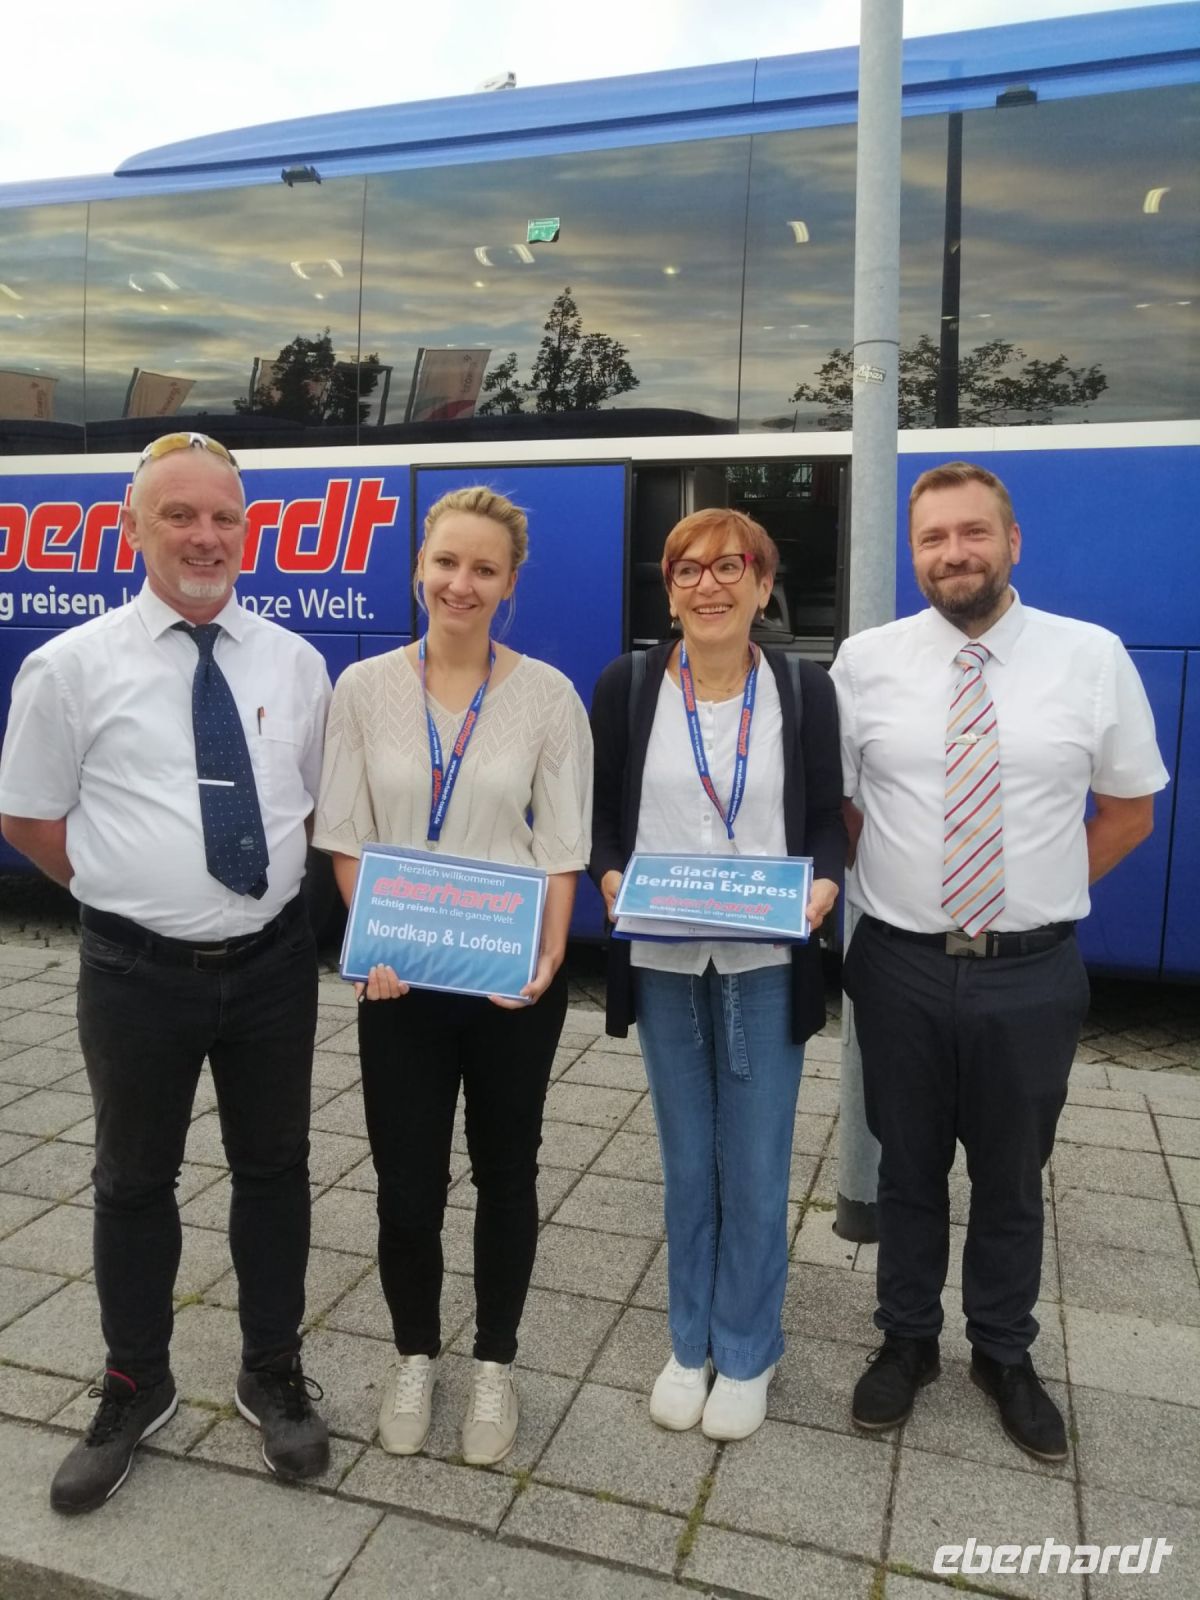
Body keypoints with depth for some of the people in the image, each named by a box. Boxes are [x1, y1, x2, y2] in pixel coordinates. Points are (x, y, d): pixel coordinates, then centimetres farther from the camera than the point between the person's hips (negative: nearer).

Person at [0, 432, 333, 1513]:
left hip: (273, 963, 2)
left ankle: (274, 1376, 37)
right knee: (134, 1181, 15)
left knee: (274, 1168, 15)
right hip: (139, 972, -2)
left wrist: (267, 881, 3)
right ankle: (134, 1392, 38)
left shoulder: (295, 663, 2)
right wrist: (141, 886, 0)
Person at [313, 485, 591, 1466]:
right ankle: (415, 1357, 35)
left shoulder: (547, 695, -6)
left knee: (504, 1171, 14)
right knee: (407, 1181, 9)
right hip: (398, 978, 1)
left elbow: (562, 847, -5)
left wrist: (548, 960, -17)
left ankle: (495, 1364, 36)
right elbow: (346, 836, 1)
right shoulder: (366, 688, -1)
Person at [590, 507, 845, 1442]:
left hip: (766, 965, -1)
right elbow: (600, 813, 4)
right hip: (662, 965, 1)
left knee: (756, 1172, 8)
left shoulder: (804, 690, -1)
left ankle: (746, 1355, 31)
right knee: (687, 1165, 15)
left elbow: (828, 818, 4)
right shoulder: (627, 686, -1)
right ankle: (689, 1344, 35)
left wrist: (823, 888, -15)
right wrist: (613, 880, -15)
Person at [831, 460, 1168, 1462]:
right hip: (900, 966, 0)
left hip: (1032, 972, 0)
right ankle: (907, 1341, 39)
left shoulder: (1093, 657, -5)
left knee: (1012, 1178, 17)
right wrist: (891, 879, 0)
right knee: (908, 1169, 17)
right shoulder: (865, 662, -4)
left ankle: (1005, 1355, 40)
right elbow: (832, 802, 7)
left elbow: (1130, 809, 5)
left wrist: (1046, 890, -1)